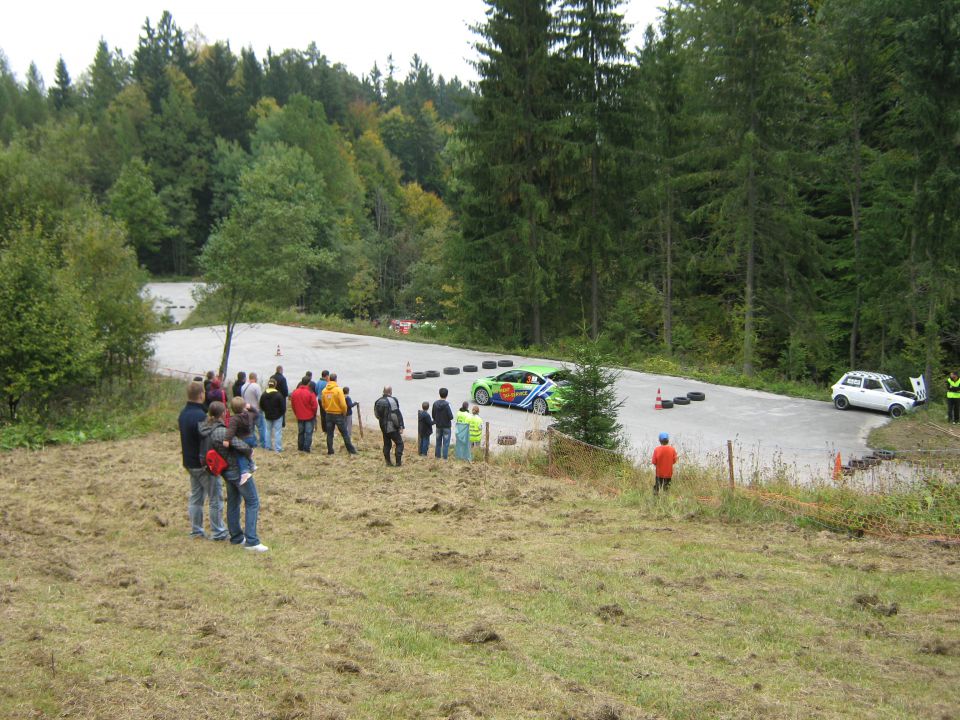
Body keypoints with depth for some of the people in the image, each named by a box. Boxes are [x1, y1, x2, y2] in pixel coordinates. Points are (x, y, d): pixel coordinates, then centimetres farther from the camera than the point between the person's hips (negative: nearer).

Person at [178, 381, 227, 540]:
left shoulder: (183, 414, 6)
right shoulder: (200, 416, -23)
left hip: (189, 462, 9)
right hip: (204, 464, -9)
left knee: (195, 496, 16)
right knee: (215, 498, 1)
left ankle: (196, 530, 20)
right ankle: (217, 532, 6)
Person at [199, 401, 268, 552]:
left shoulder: (207, 431, -1)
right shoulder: (223, 432, -26)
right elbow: (241, 446, -30)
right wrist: (250, 450, -10)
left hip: (226, 470, 9)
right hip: (238, 469, -9)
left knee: (233, 502, 19)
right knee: (252, 502, -1)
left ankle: (236, 537, 29)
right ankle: (251, 541, -4)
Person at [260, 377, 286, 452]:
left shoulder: (263, 395, -3)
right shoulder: (278, 395, -18)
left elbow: (261, 407, 5)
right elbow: (283, 407, -15)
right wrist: (283, 412, 5)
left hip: (268, 416, 4)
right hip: (277, 416, -4)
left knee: (268, 431, 17)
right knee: (277, 432, 1)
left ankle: (268, 446, 22)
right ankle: (278, 448, 1)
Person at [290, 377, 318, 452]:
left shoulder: (295, 392, -2)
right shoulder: (310, 393, -16)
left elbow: (292, 405, 6)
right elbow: (314, 405, -13)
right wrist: (314, 414, 4)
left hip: (299, 416, 5)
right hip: (309, 416, -4)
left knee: (300, 432, 15)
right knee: (308, 432, 1)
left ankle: (300, 447, 21)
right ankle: (306, 448, -3)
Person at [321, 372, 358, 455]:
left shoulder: (324, 390, 0)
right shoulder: (338, 390, -15)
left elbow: (323, 404, 6)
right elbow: (343, 404, -17)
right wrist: (344, 412, -1)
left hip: (329, 414, 4)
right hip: (338, 414, -4)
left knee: (329, 434, 12)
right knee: (345, 433, 3)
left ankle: (330, 451, 13)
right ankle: (351, 450, 7)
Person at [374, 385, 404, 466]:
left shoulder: (378, 402, 6)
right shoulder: (392, 400, -15)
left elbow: (376, 415, 13)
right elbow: (398, 414, -17)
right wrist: (401, 426, -15)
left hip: (383, 427, 6)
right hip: (392, 427, -6)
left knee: (386, 444, 16)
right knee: (399, 443, 4)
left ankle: (388, 462, 16)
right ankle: (398, 462, -2)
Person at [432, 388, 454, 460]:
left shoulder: (435, 403, -4)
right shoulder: (447, 404, -20)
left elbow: (433, 415, 4)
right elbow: (451, 417, -20)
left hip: (438, 426, 5)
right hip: (446, 426, -5)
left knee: (438, 442, 17)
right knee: (446, 443, 2)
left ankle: (437, 456, 24)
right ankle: (445, 458, 3)